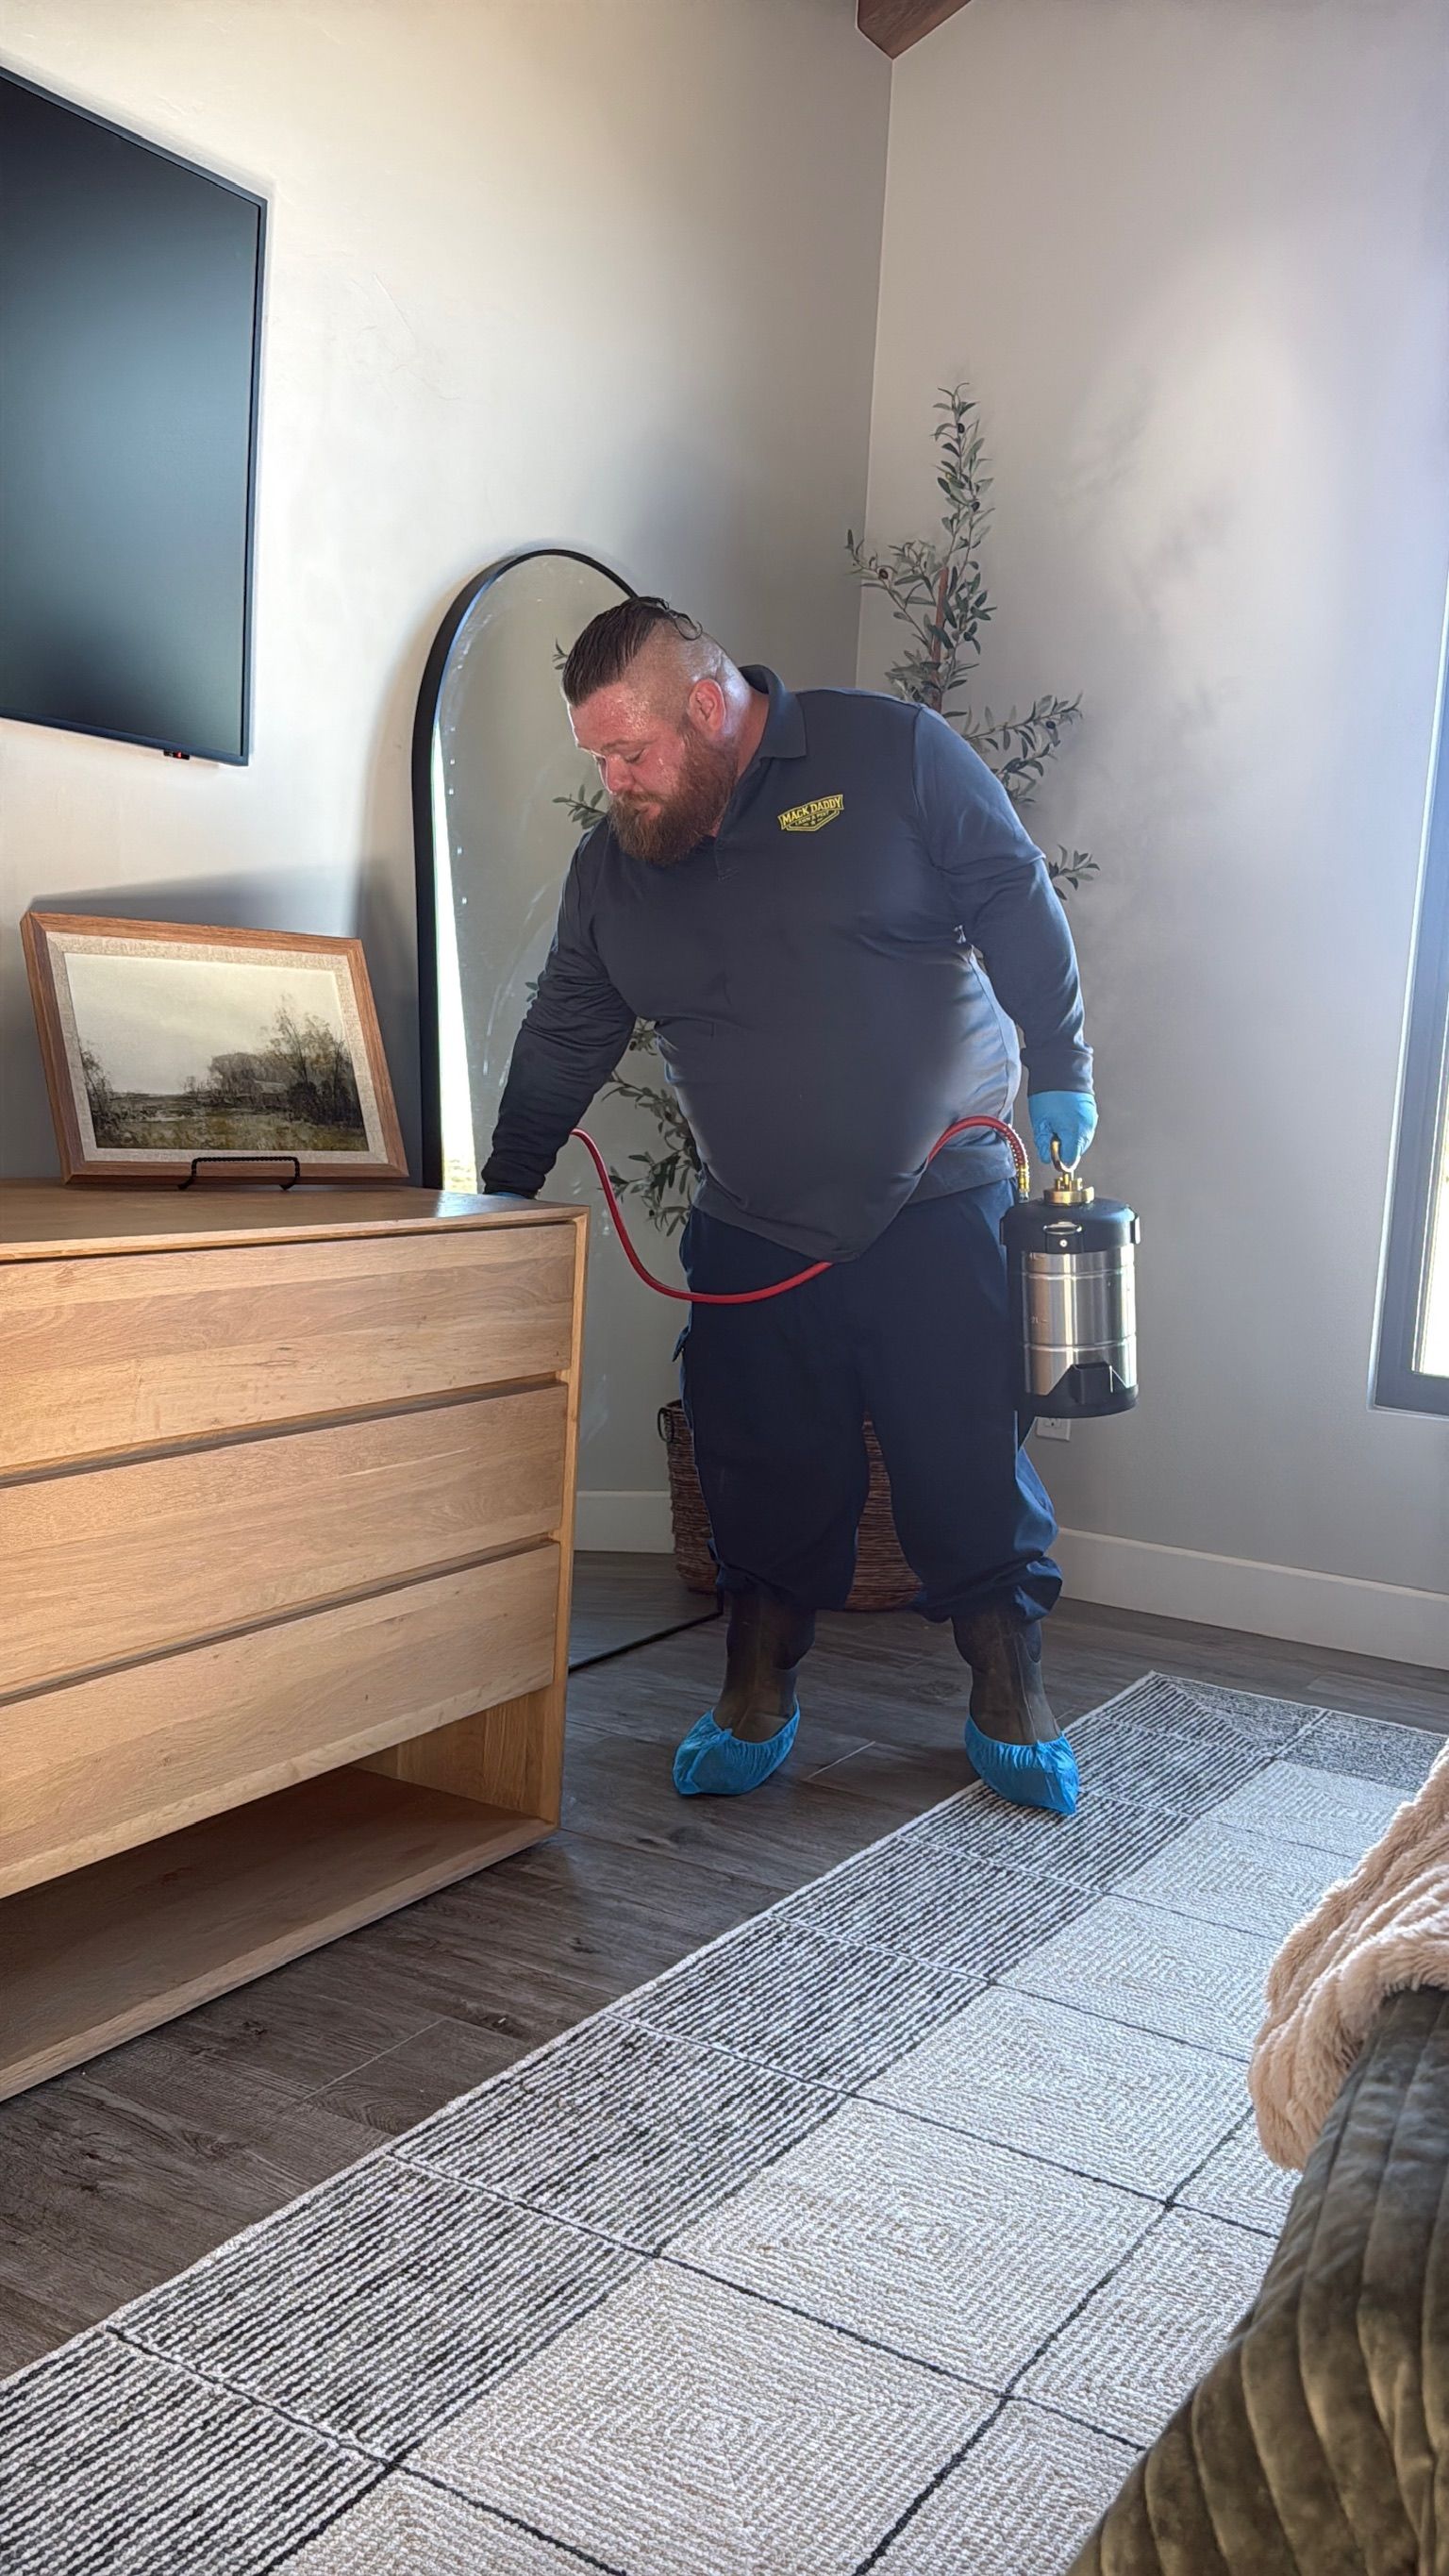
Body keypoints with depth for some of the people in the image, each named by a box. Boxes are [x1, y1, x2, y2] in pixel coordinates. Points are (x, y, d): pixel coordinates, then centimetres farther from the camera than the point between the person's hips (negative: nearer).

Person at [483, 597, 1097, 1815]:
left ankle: (1012, 1701, 16)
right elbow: (563, 1040, 13)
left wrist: (1060, 1072, -8)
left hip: (937, 1204, -3)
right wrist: (505, 1191, 10)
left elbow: (1017, 904, -3)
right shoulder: (612, 867, 6)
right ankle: (758, 1699, 22)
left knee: (972, 1462, -1)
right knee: (764, 1477, 5)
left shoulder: (890, 752, -5)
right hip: (754, 1233, 3)